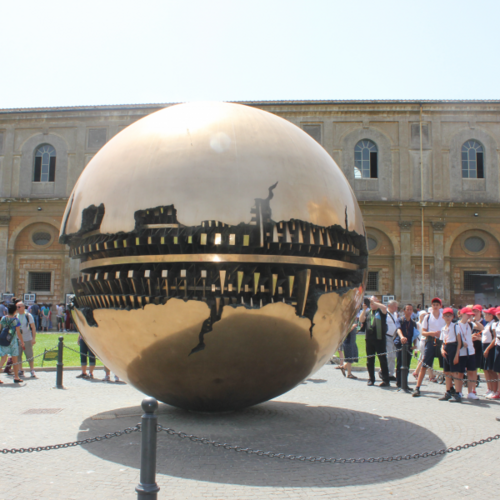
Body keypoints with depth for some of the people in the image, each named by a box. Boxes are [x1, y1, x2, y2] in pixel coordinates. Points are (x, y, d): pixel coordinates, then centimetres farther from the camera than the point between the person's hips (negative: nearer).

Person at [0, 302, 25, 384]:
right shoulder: (15, 320, -10)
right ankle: (16, 377, 15)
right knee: (15, 360, 8)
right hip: (13, 341, -3)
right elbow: (18, 333, -9)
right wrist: (22, 342, 1)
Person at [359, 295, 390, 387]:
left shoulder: (380, 311, 3)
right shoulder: (367, 311, 15)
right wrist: (364, 309, -7)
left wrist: (374, 302, -17)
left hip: (379, 338, -5)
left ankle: (385, 380, 0)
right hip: (369, 338, 5)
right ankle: (371, 379, 18)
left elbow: (384, 308, -20)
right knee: (369, 360, 9)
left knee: (382, 359, -3)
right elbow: (361, 320, 2)